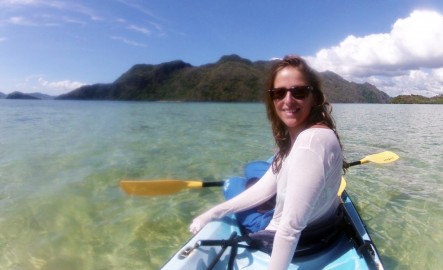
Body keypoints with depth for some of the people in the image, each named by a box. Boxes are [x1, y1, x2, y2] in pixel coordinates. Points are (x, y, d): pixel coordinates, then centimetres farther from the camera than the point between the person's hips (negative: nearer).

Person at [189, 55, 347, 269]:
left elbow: (291, 229, -33)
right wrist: (211, 214, 1)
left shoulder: (312, 141, -33)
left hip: (296, 250, -8)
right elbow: (265, 188, 0)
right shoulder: (294, 137, -3)